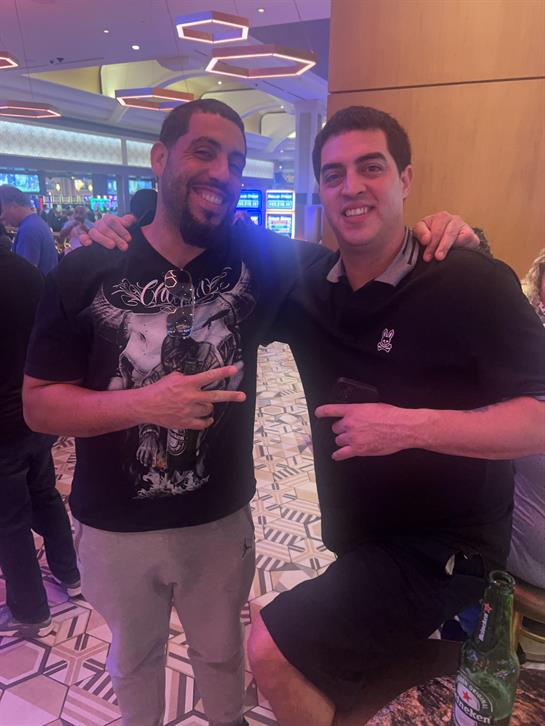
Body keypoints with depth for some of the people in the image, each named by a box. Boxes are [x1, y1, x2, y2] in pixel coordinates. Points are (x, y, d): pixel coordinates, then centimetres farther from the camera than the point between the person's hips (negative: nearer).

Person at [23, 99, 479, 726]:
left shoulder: (258, 258, -10)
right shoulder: (87, 271, -13)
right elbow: (38, 403, -11)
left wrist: (437, 234, -19)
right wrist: (144, 404, -27)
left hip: (220, 520, 1)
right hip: (114, 528, 0)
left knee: (222, 654, 27)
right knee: (133, 657, 28)